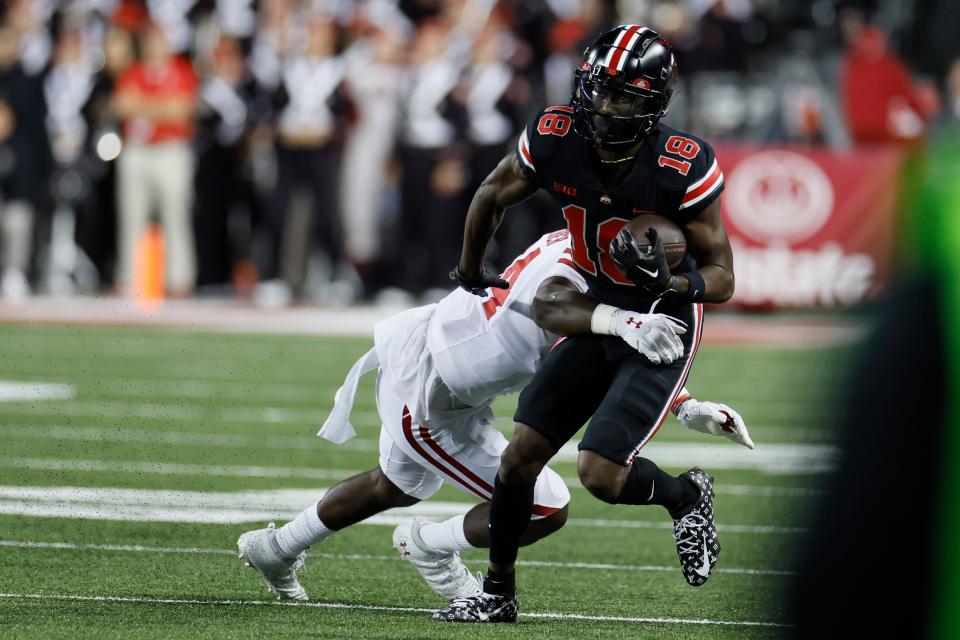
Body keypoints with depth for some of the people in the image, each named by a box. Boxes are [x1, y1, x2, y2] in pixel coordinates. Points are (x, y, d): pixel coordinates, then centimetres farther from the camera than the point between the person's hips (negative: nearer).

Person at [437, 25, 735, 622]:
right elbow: (493, 197, 9)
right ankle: (498, 592, 21)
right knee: (522, 453, 3)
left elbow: (722, 277, -16)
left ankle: (687, 496, 16)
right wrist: (471, 272, 23)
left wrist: (672, 283, -37)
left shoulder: (683, 168, -25)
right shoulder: (554, 139, -14)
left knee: (601, 473, -16)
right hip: (601, 319, 5)